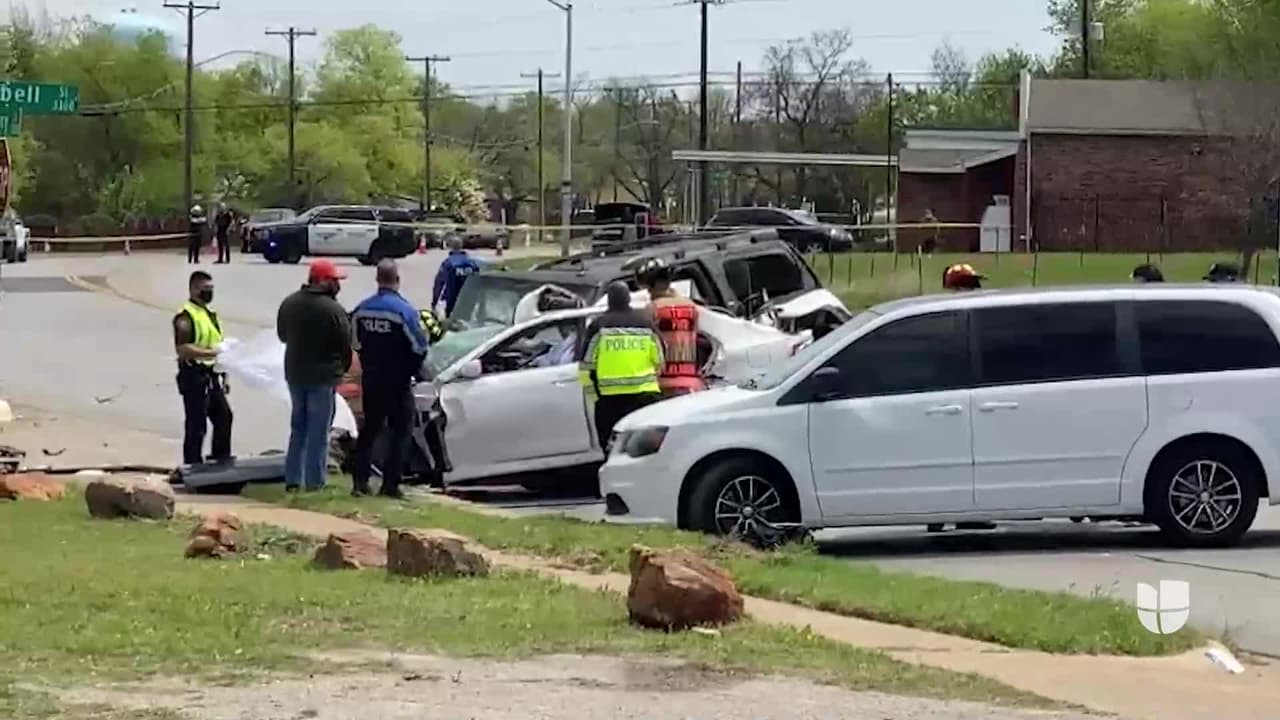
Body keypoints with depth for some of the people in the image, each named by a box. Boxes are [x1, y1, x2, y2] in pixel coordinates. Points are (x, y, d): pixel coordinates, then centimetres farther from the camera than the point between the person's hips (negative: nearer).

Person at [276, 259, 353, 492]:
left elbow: (282, 335, 14)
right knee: (318, 431, 1)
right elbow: (345, 346, -11)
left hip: (294, 373, 6)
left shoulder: (289, 304, 3)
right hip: (323, 376, -6)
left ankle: (292, 479, 17)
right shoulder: (333, 310, -17)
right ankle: (314, 482, 2)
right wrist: (342, 368, 7)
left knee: (298, 427, 17)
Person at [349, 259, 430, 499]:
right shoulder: (404, 310, -18)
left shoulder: (362, 309, -1)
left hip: (370, 380, 5)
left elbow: (356, 342, 9)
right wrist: (415, 370, 3)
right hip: (397, 382, -5)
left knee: (370, 428, 15)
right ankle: (390, 484, 0)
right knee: (400, 432, 4)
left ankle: (359, 482, 11)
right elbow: (419, 347, -16)